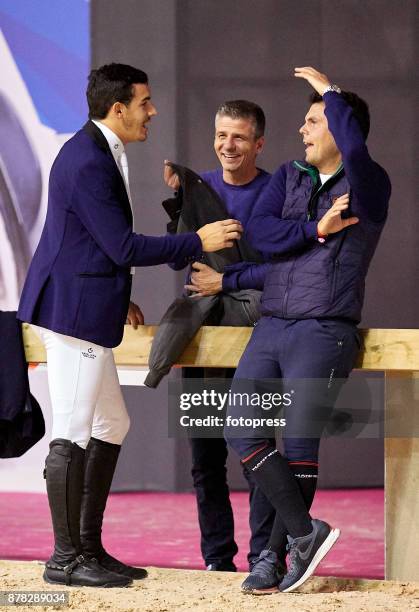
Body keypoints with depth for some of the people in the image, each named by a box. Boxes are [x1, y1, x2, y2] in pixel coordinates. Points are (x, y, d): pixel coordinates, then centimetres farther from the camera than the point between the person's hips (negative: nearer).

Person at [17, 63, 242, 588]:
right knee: (73, 434, -6)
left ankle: (88, 546, 18)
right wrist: (199, 242, -14)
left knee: (109, 427, 14)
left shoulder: (96, 152, 14)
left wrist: (116, 298, 19)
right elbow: (124, 247, -20)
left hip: (83, 306, 11)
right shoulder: (88, 163, -18)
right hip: (73, 309, -11)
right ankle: (65, 559, -2)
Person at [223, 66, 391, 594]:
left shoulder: (368, 188, -4)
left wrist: (328, 90, -13)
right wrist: (317, 229, -14)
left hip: (324, 334, -6)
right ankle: (305, 531, 1)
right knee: (241, 431, -4)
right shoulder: (289, 178, 14)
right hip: (271, 328, 6)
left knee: (299, 446, -5)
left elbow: (354, 146, -28)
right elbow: (259, 231, -2)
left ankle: (273, 557, 6)